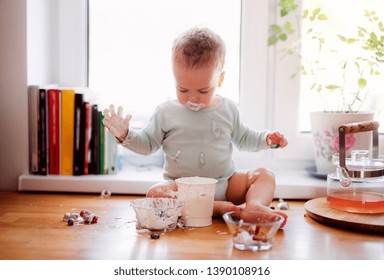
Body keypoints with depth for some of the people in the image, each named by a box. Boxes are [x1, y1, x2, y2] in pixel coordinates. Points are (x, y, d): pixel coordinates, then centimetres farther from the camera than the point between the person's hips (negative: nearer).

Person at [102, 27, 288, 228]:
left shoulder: (228, 110, 5)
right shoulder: (166, 112, -1)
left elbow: (243, 138, 18)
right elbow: (147, 143, 7)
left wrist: (267, 138, 2)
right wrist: (125, 134, -10)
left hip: (225, 184, 3)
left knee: (265, 176, -15)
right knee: (155, 193, -32)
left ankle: (255, 205, -43)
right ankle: (219, 208, -39)